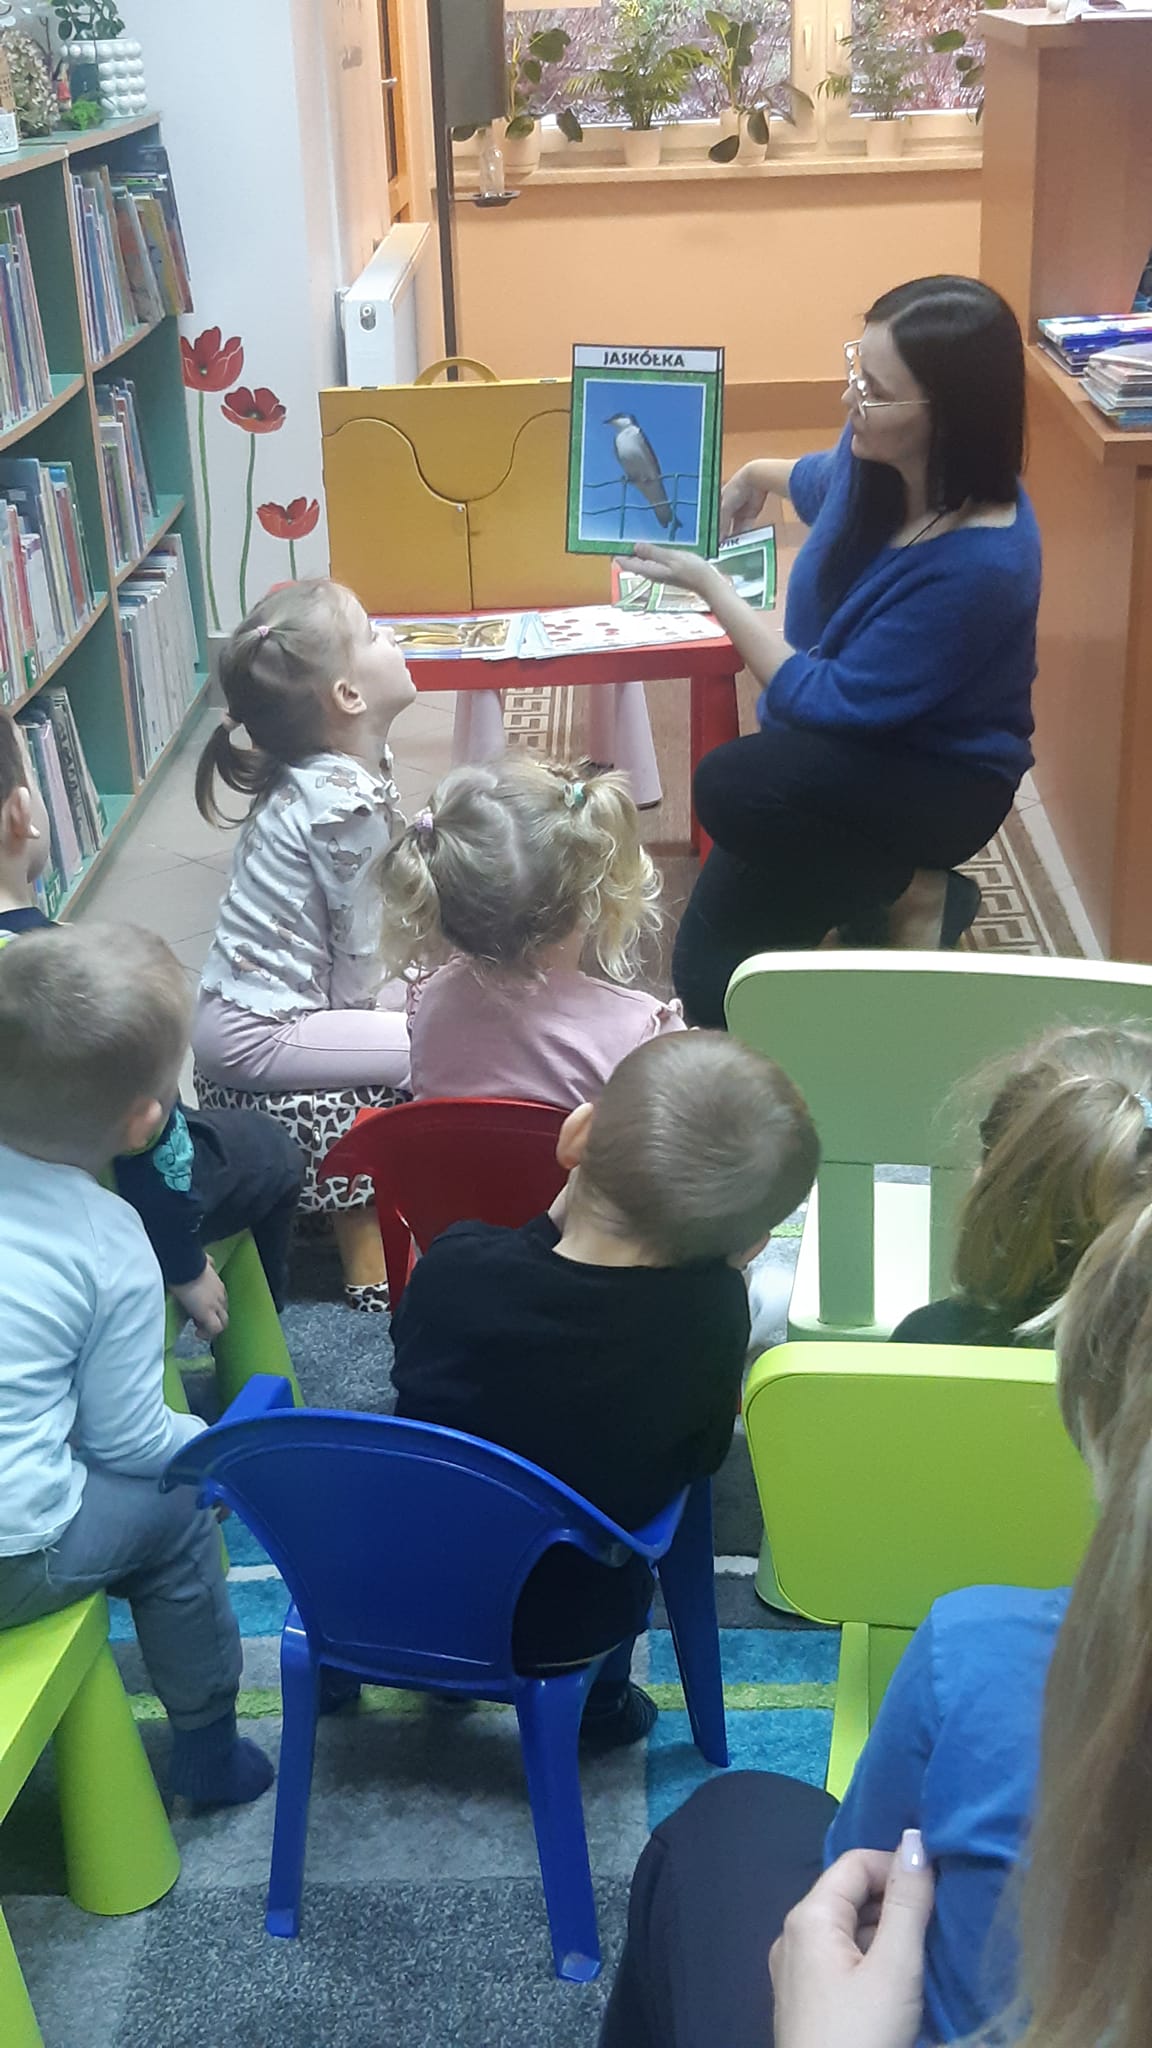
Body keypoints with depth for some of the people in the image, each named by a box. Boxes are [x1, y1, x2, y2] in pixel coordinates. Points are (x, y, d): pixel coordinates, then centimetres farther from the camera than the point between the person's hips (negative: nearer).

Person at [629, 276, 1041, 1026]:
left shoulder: (981, 563, -32)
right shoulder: (876, 457, -11)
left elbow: (833, 703, -27)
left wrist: (711, 585, -23)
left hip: (938, 780, -6)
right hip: (839, 746, 6)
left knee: (733, 789, -35)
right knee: (708, 981, -1)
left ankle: (909, 890, -9)